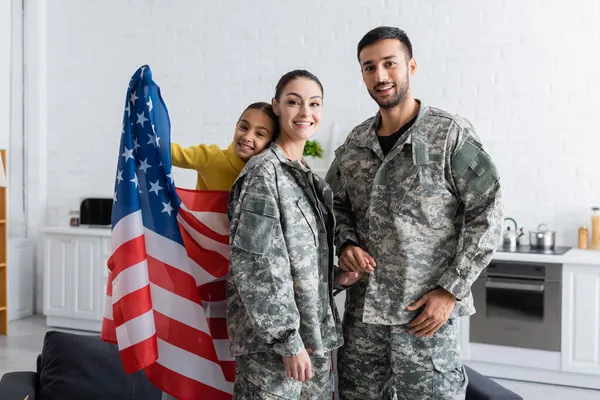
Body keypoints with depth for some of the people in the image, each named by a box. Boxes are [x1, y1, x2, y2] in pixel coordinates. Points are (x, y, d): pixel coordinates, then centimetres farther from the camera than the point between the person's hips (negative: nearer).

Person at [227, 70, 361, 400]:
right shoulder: (263, 172, -13)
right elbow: (255, 265, -18)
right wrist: (288, 340, -20)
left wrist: (336, 276, 2)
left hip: (315, 332, 8)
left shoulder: (308, 175, 11)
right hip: (272, 340, -8)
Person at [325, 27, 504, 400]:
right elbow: (338, 205, 20)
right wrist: (346, 243, -2)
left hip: (425, 312, -5)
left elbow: (487, 211, -8)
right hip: (362, 309, 5)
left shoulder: (450, 133, -7)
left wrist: (451, 291, -12)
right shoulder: (355, 143, 8)